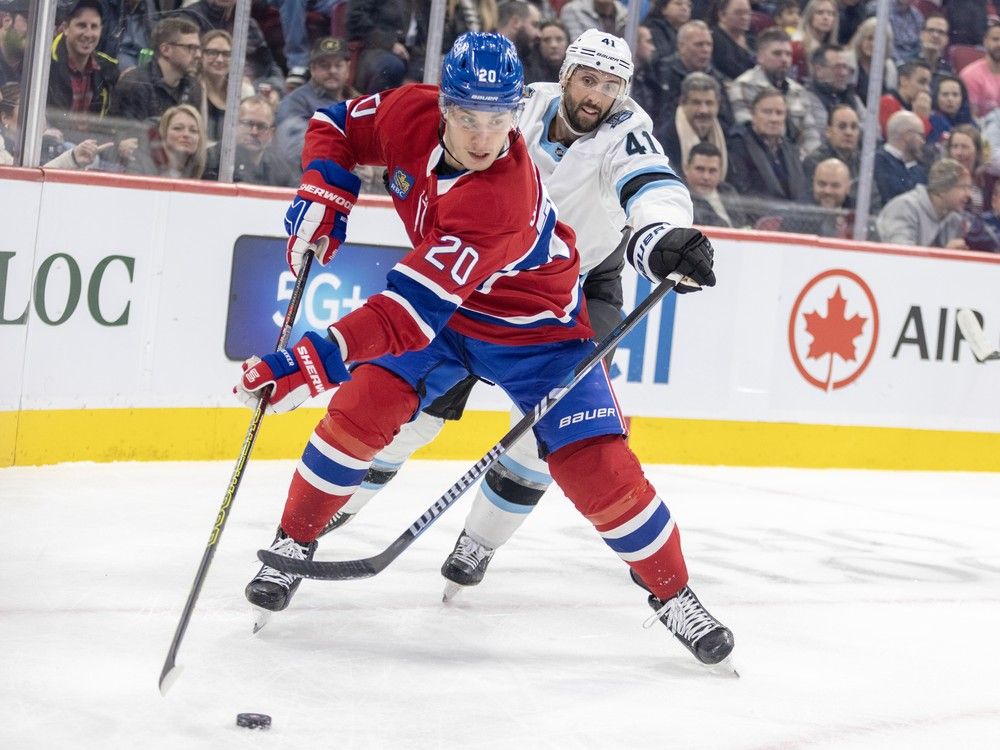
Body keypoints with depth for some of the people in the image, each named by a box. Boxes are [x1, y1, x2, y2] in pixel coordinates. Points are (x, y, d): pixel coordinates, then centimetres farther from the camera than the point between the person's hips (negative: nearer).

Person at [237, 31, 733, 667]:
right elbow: (337, 125, 2)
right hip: (445, 305, 5)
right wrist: (322, 196, -16)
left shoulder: (503, 198, -40)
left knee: (596, 465, -12)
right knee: (361, 407, -14)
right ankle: (292, 545, 5)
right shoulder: (411, 114, -22)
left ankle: (674, 595, 7)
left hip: (535, 327, -5)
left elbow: (414, 311, -46)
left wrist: (311, 363, -50)